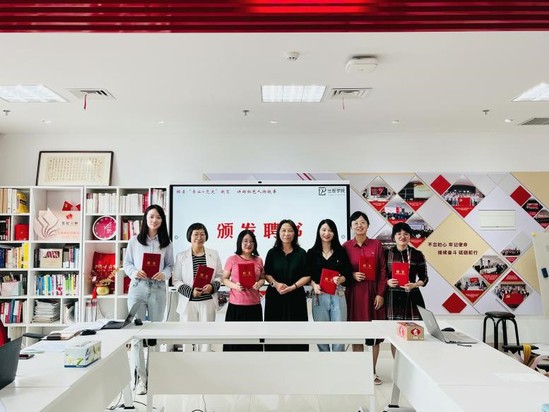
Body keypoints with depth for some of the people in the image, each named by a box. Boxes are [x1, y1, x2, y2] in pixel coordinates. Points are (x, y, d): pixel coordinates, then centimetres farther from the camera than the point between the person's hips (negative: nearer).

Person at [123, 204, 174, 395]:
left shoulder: (166, 243, 6)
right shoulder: (134, 241, 4)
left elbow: (170, 265, 6)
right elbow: (127, 263, 6)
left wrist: (164, 274, -15)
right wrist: (134, 272, -14)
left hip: (158, 289, 1)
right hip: (137, 288, -1)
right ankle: (141, 378, 3)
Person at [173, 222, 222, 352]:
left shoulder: (214, 254, 5)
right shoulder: (181, 256, 1)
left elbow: (219, 276, 8)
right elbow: (176, 280, -1)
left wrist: (212, 286, -12)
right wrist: (190, 291, -16)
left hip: (208, 301, 1)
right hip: (188, 302, -1)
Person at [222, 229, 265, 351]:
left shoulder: (258, 260, 6)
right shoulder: (232, 259, -3)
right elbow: (224, 279, 2)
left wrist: (259, 283, -7)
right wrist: (234, 285, -17)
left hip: (254, 305, 3)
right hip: (236, 305, -3)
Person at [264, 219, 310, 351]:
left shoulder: (301, 253, 2)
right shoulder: (272, 253, 5)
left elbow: (307, 276, -1)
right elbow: (267, 274, 6)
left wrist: (292, 287, -14)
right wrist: (276, 284, -13)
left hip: (295, 297, -1)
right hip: (275, 297, 1)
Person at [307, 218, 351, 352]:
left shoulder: (341, 251, 6)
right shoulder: (312, 252, 5)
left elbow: (347, 273, 4)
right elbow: (307, 275, 5)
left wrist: (340, 279, -16)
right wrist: (314, 285, -13)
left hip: (338, 295, 0)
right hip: (319, 295, 0)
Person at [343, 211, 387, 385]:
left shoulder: (376, 244, 1)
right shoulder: (346, 246, 0)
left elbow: (383, 271, 0)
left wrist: (380, 293, -6)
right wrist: (352, 275, -13)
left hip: (373, 292, 0)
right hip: (354, 293, 0)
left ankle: (373, 371, 20)